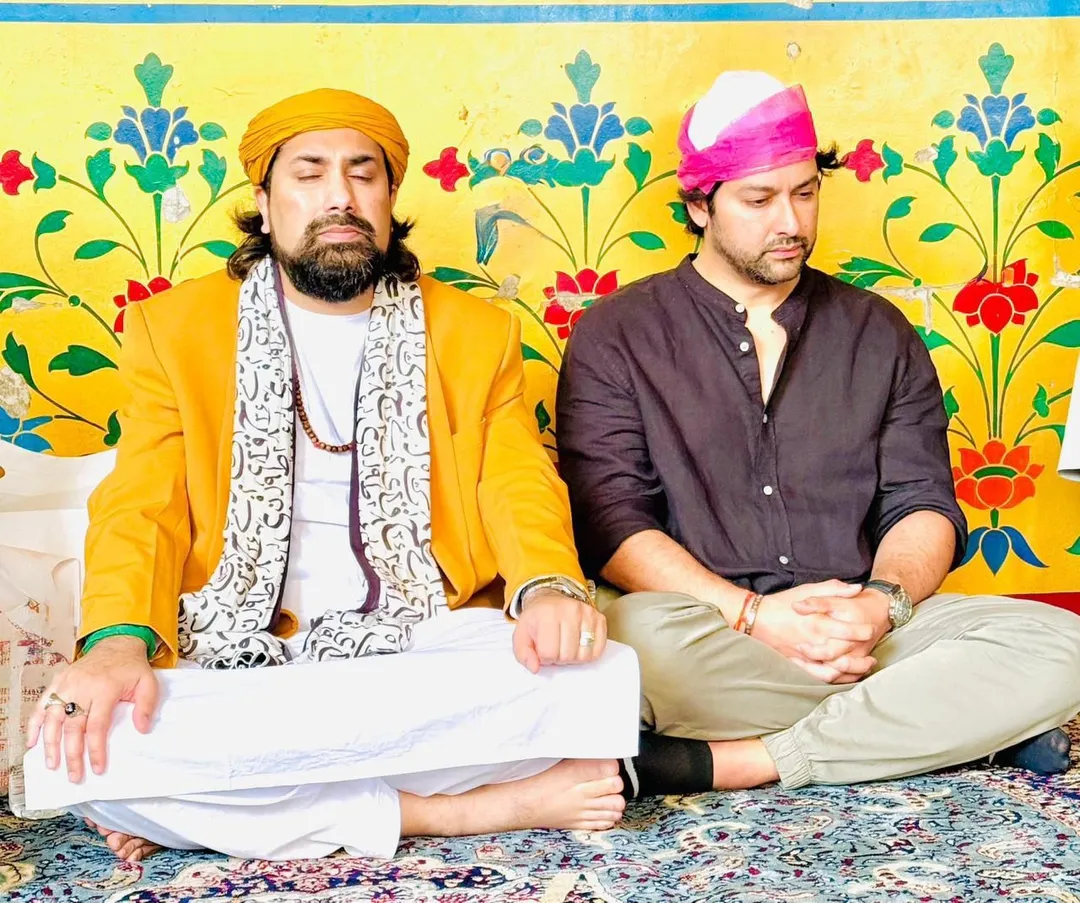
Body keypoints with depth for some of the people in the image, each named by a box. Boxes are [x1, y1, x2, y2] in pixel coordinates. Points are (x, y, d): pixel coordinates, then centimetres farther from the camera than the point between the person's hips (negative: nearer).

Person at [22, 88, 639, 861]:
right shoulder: (175, 329, 10)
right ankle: (457, 808, -21)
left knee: (601, 678, -30)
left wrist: (551, 590, -21)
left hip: (427, 653, 1)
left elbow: (523, 494, 3)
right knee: (82, 756, -32)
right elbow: (142, 508, 2)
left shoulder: (476, 333, 11)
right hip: (232, 662, 0)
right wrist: (118, 642, -20)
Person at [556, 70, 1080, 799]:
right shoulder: (618, 336, 6)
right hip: (707, 636, -2)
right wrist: (750, 615, -17)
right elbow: (610, 520, -5)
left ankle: (732, 763, -25)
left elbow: (923, 501, 9)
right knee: (631, 635, -39)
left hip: (861, 629, 3)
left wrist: (883, 602, -13)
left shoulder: (879, 333, 15)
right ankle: (948, 720, -19)